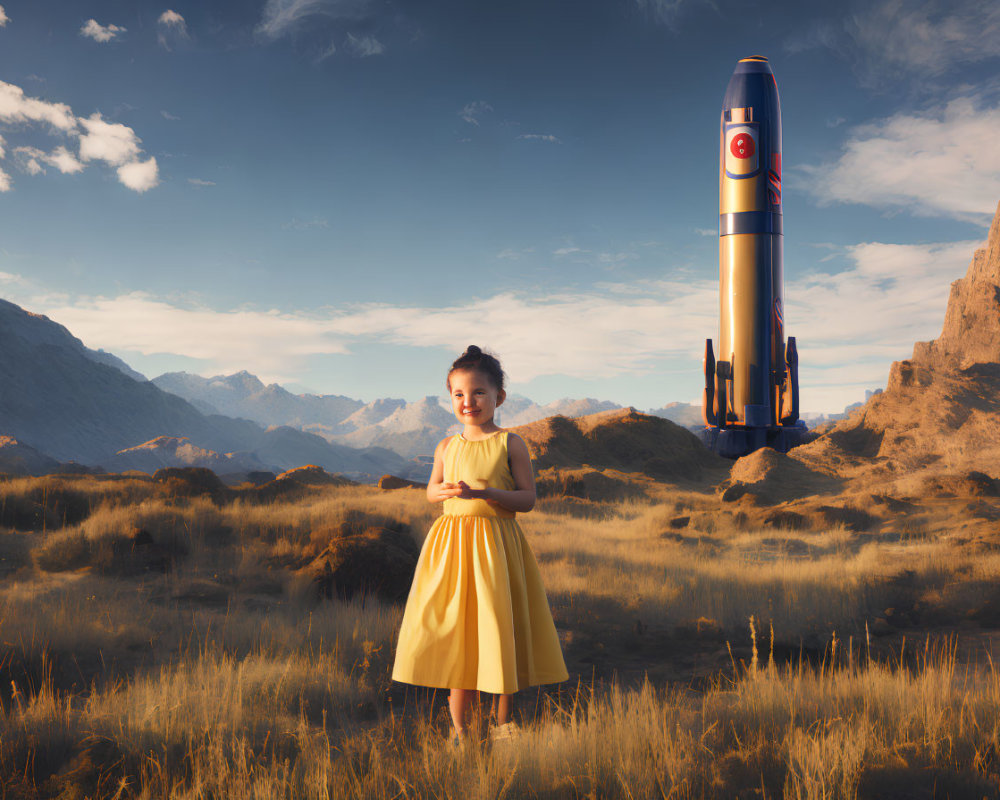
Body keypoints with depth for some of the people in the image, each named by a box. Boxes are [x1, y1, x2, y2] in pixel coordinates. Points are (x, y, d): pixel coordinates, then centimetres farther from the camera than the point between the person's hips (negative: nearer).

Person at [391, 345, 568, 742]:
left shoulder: (510, 444, -3)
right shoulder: (447, 446, 7)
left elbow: (528, 498, -7)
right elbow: (431, 489, 19)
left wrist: (484, 493, -21)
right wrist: (441, 491, -6)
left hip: (497, 542, -3)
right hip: (451, 541, 3)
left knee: (499, 627, 3)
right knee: (455, 629, 4)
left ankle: (504, 720, 21)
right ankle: (459, 725, 15)